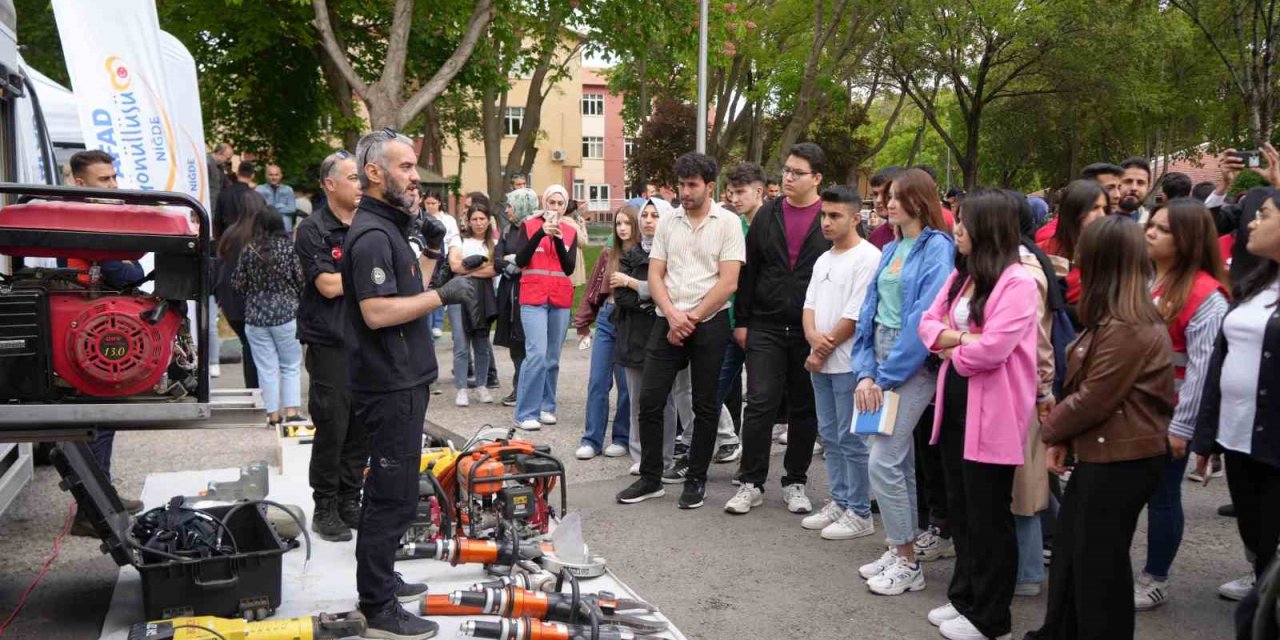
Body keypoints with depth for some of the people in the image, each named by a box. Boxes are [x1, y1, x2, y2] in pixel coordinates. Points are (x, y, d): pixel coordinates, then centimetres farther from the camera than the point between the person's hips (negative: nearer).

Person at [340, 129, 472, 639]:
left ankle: (381, 580, 32)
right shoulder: (371, 234, -18)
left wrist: (430, 253, 7)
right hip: (389, 385, -10)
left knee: (389, 491, 19)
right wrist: (442, 296, -20)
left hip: (401, 380, 10)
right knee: (394, 497, -4)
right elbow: (377, 312, -27)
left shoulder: (391, 227, 14)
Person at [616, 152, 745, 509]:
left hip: (709, 323, -3)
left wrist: (691, 318, -11)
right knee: (650, 399, 1)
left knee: (705, 405, 6)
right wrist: (672, 315, -10)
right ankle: (650, 478, 13)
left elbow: (728, 283, -9)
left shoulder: (728, 223, -3)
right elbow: (655, 275, 6)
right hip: (668, 321, 4)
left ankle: (696, 480, 17)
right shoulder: (668, 222, 8)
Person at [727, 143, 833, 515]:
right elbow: (748, 271, 9)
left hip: (812, 332, -1)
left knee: (804, 409, 9)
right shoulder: (767, 215, 8)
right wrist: (741, 321, 5)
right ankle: (751, 483, 7)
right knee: (760, 404, -2)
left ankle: (795, 482, 21)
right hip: (765, 327, 2)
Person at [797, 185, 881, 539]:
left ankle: (859, 513, 6)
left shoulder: (867, 257, -12)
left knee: (852, 438, -3)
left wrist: (825, 348, -10)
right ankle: (839, 502, 25)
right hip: (820, 362, 9)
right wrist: (813, 336, -8)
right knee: (830, 435, 14)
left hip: (849, 362, -9)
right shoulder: (823, 260, 16)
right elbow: (810, 304, 13)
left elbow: (856, 314, -17)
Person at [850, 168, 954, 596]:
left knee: (883, 461, -10)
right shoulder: (891, 249, 13)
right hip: (882, 358, 8)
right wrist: (865, 372, -2)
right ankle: (897, 551, 22)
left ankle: (908, 563, 3)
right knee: (899, 462, 13)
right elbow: (870, 309, 10)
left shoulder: (937, 248, -11)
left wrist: (885, 378, -16)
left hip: (913, 364, -8)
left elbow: (924, 320, -18)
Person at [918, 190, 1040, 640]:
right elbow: (928, 324, 8)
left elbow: (991, 349, -24)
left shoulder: (1018, 282, -16)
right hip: (955, 401, 9)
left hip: (991, 410, -8)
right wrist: (962, 338, -11)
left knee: (987, 514, 3)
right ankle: (964, 597, 32)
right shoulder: (960, 276, 11)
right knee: (959, 507, 17)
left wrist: (954, 352, -6)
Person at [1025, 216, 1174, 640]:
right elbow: (1087, 387, 15)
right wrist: (1062, 438, 7)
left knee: (1099, 559, 4)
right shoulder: (1115, 319, 11)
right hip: (1102, 454, 10)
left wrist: (1051, 430, -3)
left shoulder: (1126, 328, -24)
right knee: (1070, 549, 19)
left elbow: (1093, 399, -20)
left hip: (1121, 461, -10)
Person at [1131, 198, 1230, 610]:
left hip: (1168, 413, -6)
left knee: (1162, 495, 6)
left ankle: (1155, 580, 21)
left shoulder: (1205, 294, -14)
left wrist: (1182, 425, -17)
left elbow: (1202, 365, -17)